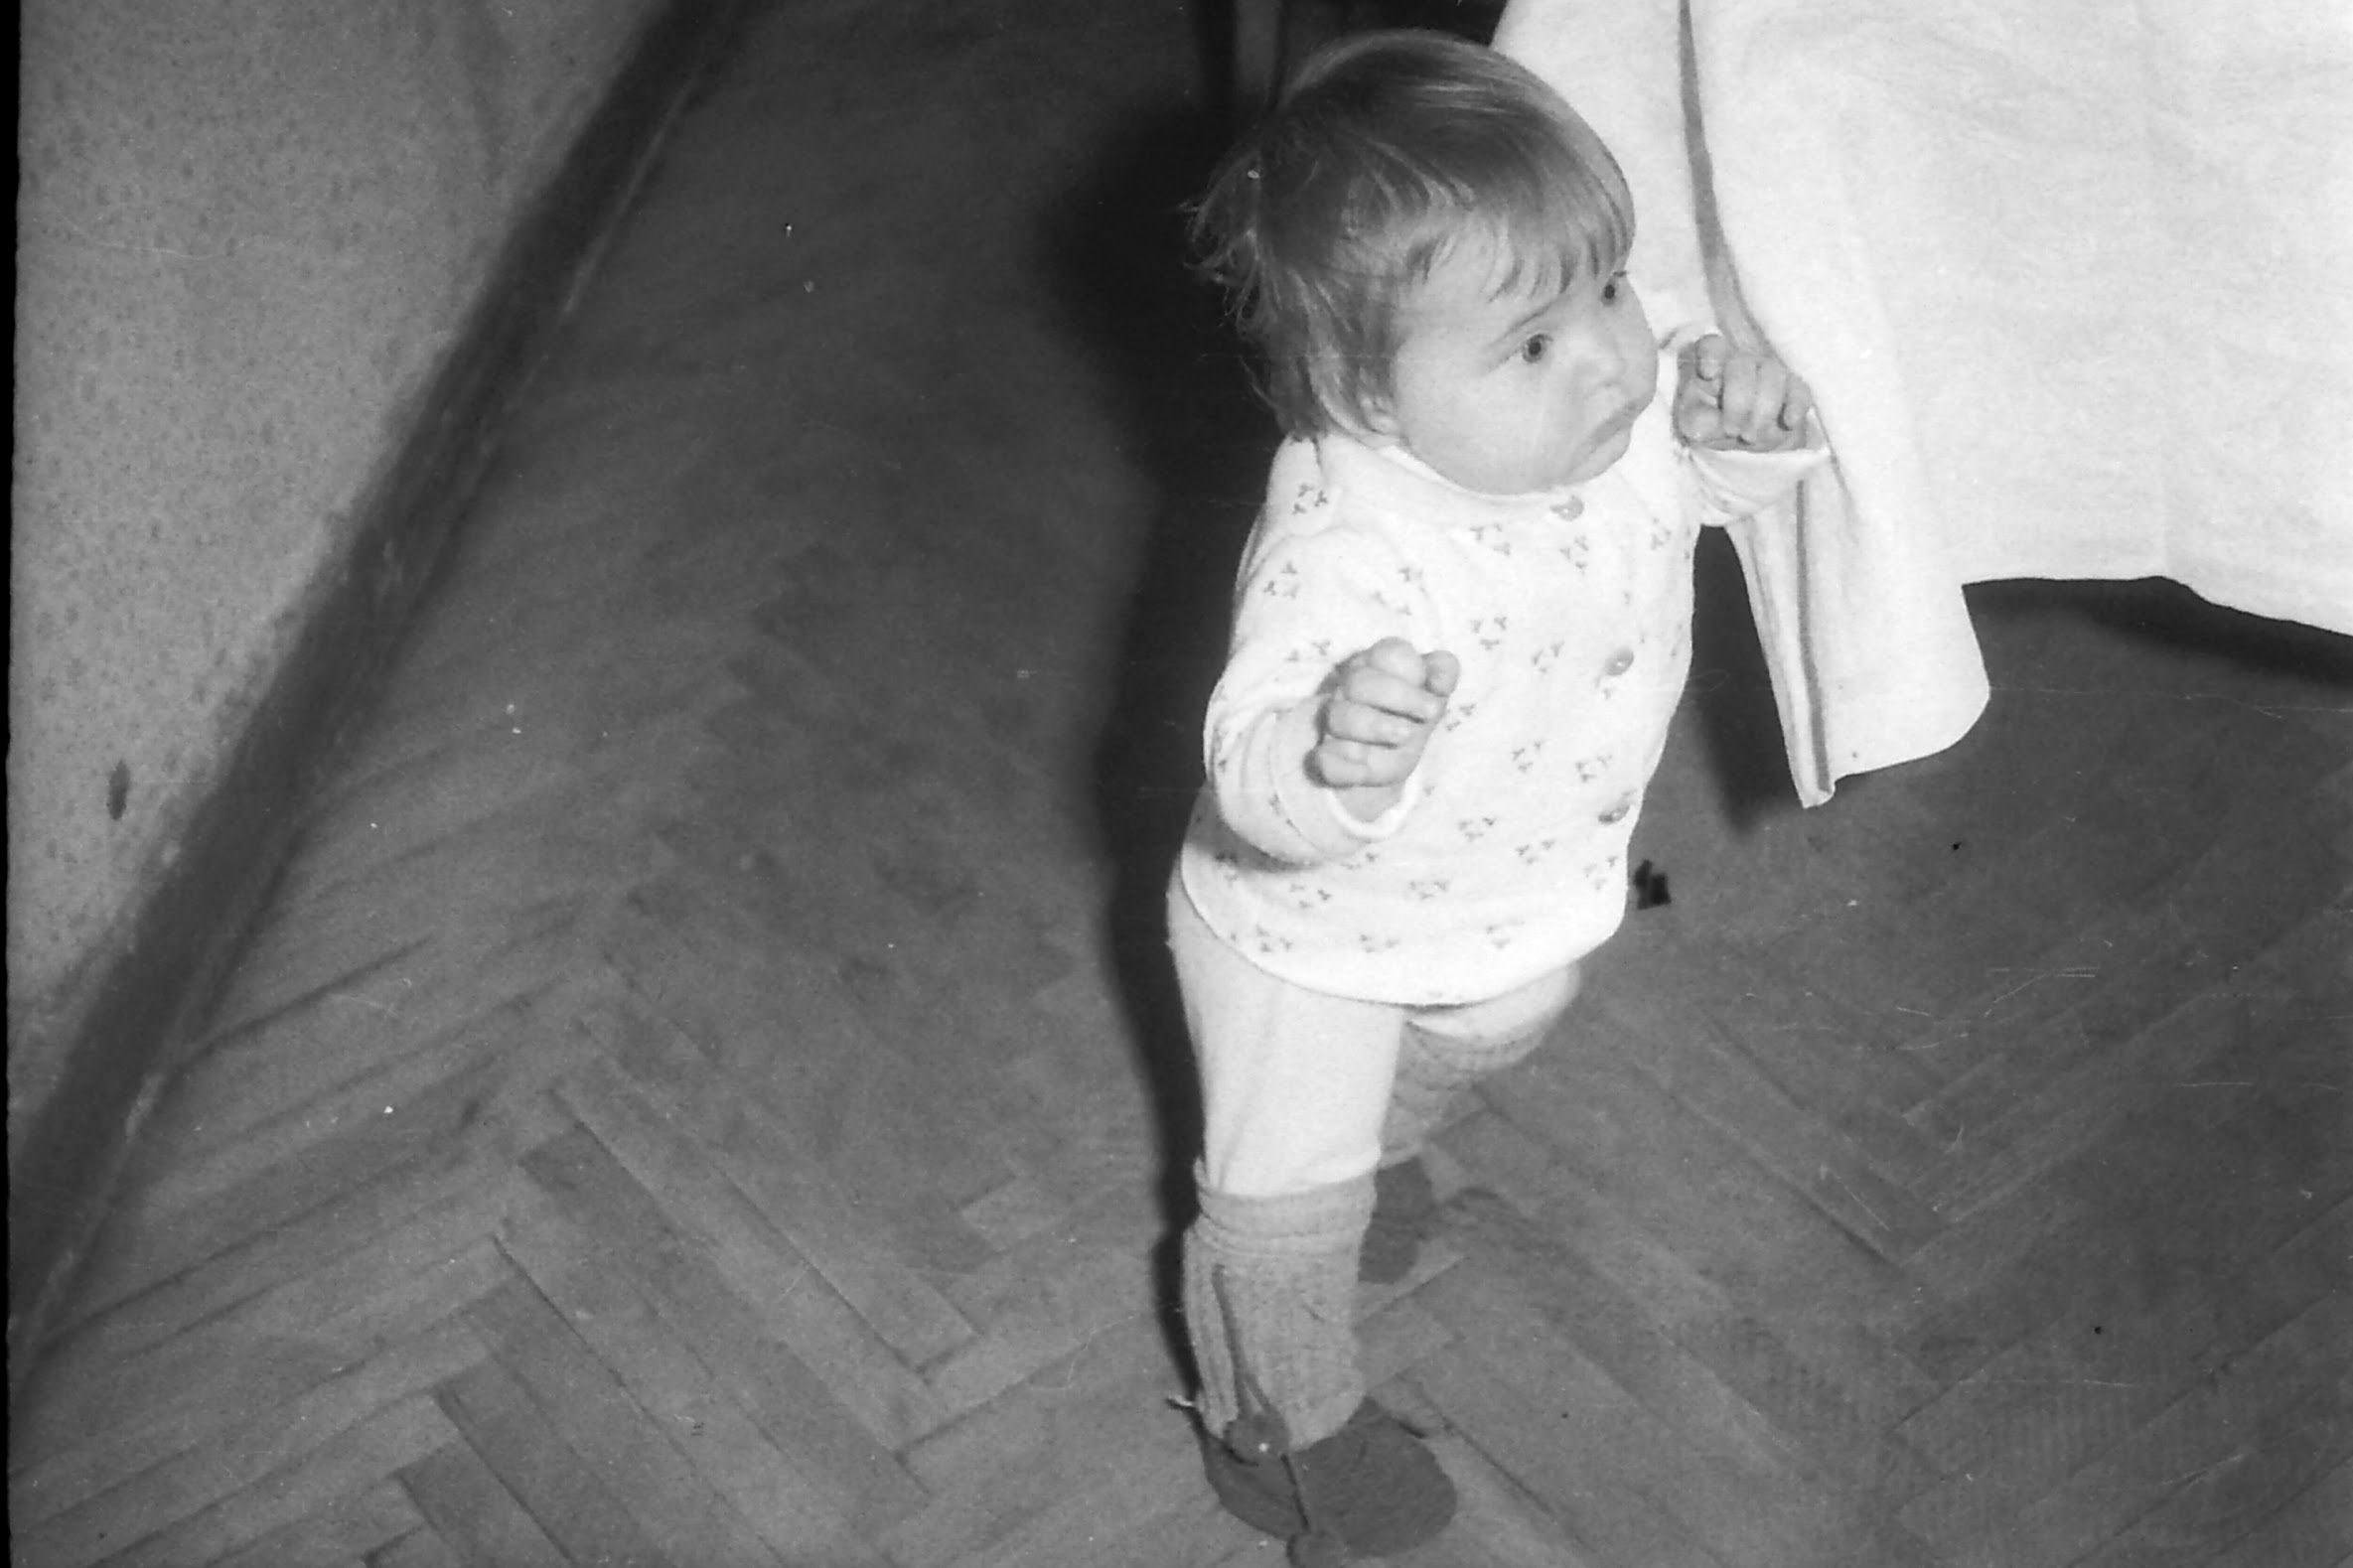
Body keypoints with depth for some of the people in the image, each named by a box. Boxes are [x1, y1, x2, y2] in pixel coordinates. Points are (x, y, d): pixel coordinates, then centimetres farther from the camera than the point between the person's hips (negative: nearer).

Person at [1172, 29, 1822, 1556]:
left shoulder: (1623, 413, -23)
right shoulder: (1346, 554, -45)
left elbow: (1718, 477, -4)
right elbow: (1256, 784, -52)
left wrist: (1757, 424, -27)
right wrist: (1332, 753, -75)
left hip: (1515, 892, 7)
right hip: (1312, 926, -7)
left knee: (1496, 1023, 36)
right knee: (1290, 1201, 12)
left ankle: (1378, 1138, 71)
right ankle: (1282, 1417, 44)